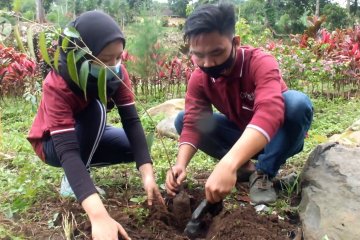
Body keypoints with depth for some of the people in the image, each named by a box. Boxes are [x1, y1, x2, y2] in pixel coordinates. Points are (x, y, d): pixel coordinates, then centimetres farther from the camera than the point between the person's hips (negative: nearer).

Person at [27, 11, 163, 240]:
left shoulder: (117, 73, -20)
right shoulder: (57, 85, -36)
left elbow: (131, 121, -26)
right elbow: (67, 150, -46)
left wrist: (148, 174, -40)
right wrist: (99, 215, -57)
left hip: (88, 137, 6)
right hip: (52, 144, -6)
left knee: (137, 146, -15)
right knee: (95, 110, -34)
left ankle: (82, 166, 6)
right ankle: (71, 180, -16)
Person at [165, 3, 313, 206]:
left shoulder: (260, 63, -32)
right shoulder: (199, 78, -14)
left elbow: (269, 111, -50)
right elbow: (192, 123, -19)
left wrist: (228, 164, -64)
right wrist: (181, 165, -40)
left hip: (277, 137, -4)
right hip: (241, 137, 5)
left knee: (296, 101, -37)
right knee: (182, 119, -13)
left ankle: (263, 174, -19)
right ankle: (245, 167, -7)